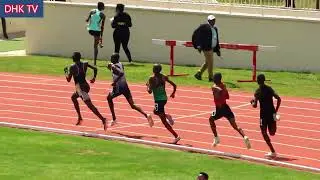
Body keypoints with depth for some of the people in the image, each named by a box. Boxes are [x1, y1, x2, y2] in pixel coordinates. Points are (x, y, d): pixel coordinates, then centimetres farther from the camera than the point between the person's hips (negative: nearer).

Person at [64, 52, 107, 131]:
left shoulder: (72, 67, -8)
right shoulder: (85, 64, 7)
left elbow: (68, 79, -7)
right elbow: (95, 69, 3)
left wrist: (66, 71, 10)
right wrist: (94, 78, 16)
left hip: (80, 87, -8)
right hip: (86, 85, 8)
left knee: (90, 105, -14)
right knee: (73, 97, 31)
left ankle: (103, 119, -30)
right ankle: (80, 118, 30)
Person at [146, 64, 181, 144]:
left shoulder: (152, 79, -12)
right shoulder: (164, 77, 4)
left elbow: (150, 91, -16)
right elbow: (174, 85, 4)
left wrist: (147, 86, 5)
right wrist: (173, 93, 22)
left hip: (158, 100, -7)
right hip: (164, 98, 7)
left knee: (164, 121, -6)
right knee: (156, 112, 35)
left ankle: (176, 136, -15)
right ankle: (166, 115, 5)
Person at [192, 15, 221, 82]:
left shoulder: (215, 28, 14)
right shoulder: (204, 27, -11)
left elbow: (216, 40, 19)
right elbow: (196, 34, -12)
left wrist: (217, 50, 17)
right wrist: (198, 46, -15)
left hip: (211, 48, 9)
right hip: (206, 48, -9)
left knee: (207, 62, 16)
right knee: (210, 62, -6)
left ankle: (199, 74, 27)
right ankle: (211, 77, 3)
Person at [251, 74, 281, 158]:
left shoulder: (258, 91, -8)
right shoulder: (269, 89, 6)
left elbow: (255, 105, -14)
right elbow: (279, 99, 0)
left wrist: (252, 102, 10)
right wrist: (276, 111, 6)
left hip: (264, 113, -4)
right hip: (272, 113, 4)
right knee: (272, 133, 27)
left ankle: (273, 152, -1)